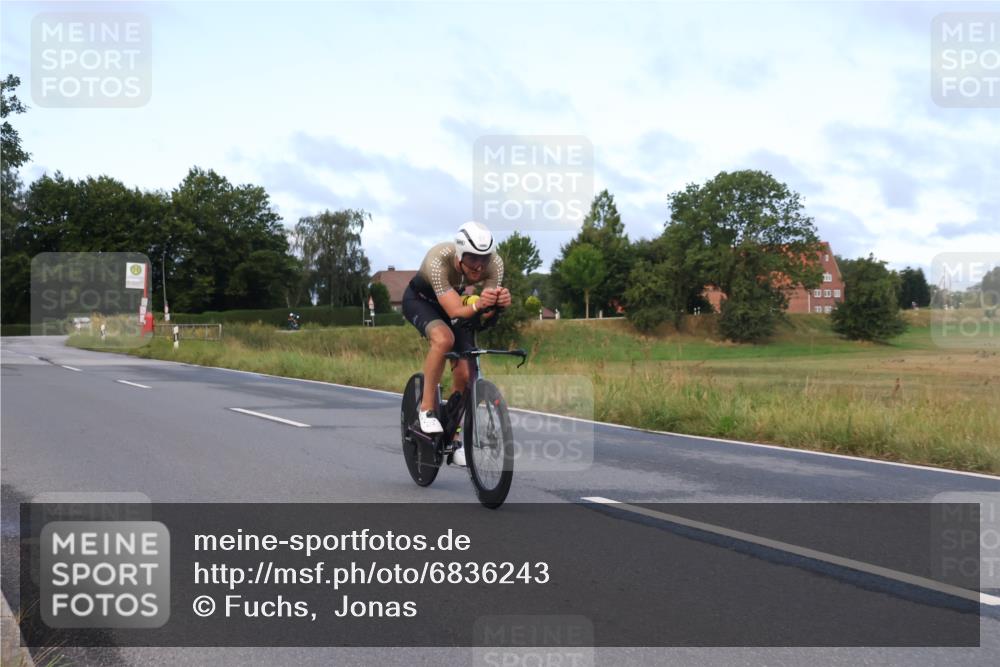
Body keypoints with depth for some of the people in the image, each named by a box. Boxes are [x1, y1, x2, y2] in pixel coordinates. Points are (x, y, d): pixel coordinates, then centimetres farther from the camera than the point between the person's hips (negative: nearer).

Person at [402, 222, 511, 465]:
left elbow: (487, 312, -34)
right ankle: (426, 409, -20)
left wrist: (500, 302, -56)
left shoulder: (494, 263, -29)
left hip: (456, 301, 4)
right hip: (420, 299, -4)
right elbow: (455, 311, -45)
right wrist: (478, 305, -65)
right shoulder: (438, 260, -40)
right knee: (443, 338, -36)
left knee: (464, 372, -8)